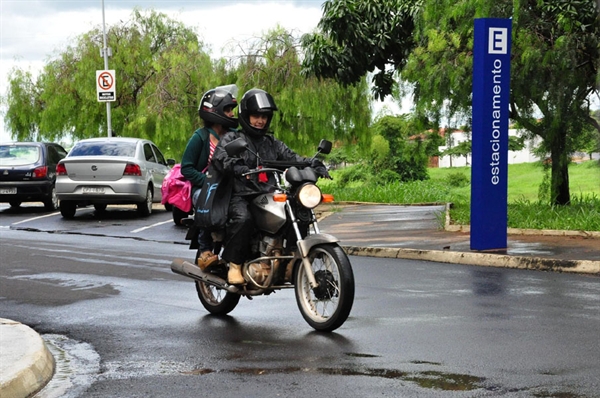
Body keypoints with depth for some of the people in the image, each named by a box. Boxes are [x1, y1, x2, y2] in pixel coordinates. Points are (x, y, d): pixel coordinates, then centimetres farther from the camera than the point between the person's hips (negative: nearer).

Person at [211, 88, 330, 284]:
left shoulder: (272, 143, 25)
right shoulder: (232, 138, 8)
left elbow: (291, 158, 12)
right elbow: (219, 156, -12)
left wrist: (313, 164, -8)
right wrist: (237, 167, -34)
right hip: (241, 196, -5)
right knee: (243, 219, -36)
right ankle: (234, 264, -21)